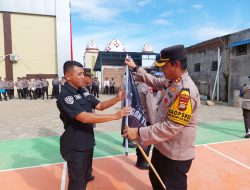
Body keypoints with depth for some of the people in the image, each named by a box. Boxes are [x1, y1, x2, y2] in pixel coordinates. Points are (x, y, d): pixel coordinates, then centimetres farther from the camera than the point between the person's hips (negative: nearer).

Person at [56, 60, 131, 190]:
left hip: (87, 142, 8)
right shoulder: (64, 96, -23)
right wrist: (115, 116, -35)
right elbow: (85, 118, -34)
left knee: (85, 176, 25)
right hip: (75, 146, -8)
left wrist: (117, 99, -9)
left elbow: (100, 106, 8)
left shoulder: (83, 91, 4)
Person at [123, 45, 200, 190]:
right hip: (162, 147, 9)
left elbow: (171, 127, -31)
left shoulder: (186, 91, -29)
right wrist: (135, 68, 18)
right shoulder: (171, 82, -1)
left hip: (176, 155, -9)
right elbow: (154, 82, 19)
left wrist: (139, 133, -29)